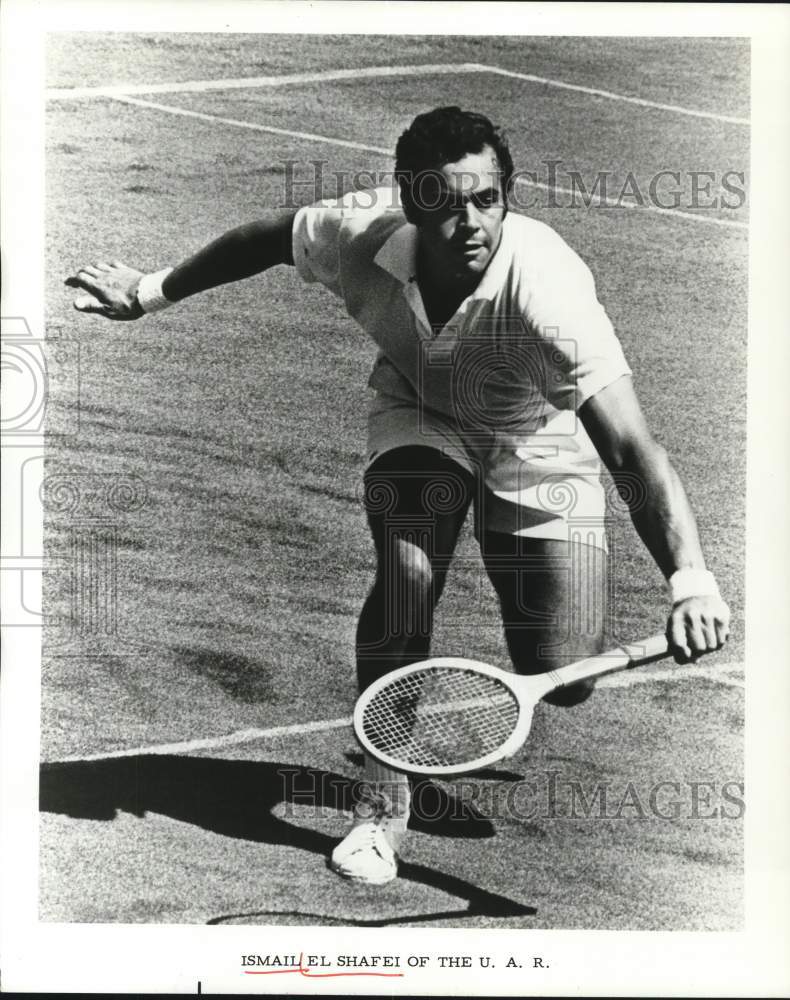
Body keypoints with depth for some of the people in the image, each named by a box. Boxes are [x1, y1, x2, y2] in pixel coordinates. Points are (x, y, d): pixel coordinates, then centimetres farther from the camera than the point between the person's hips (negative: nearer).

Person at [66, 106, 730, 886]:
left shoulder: (548, 290, -39)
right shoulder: (361, 235, -28)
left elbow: (633, 449, -44)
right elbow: (265, 238, -4)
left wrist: (691, 581, -56)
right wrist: (154, 290, 5)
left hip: (538, 446, -2)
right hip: (417, 418, 2)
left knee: (563, 682, -7)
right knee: (406, 573, -27)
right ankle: (382, 802, -7)